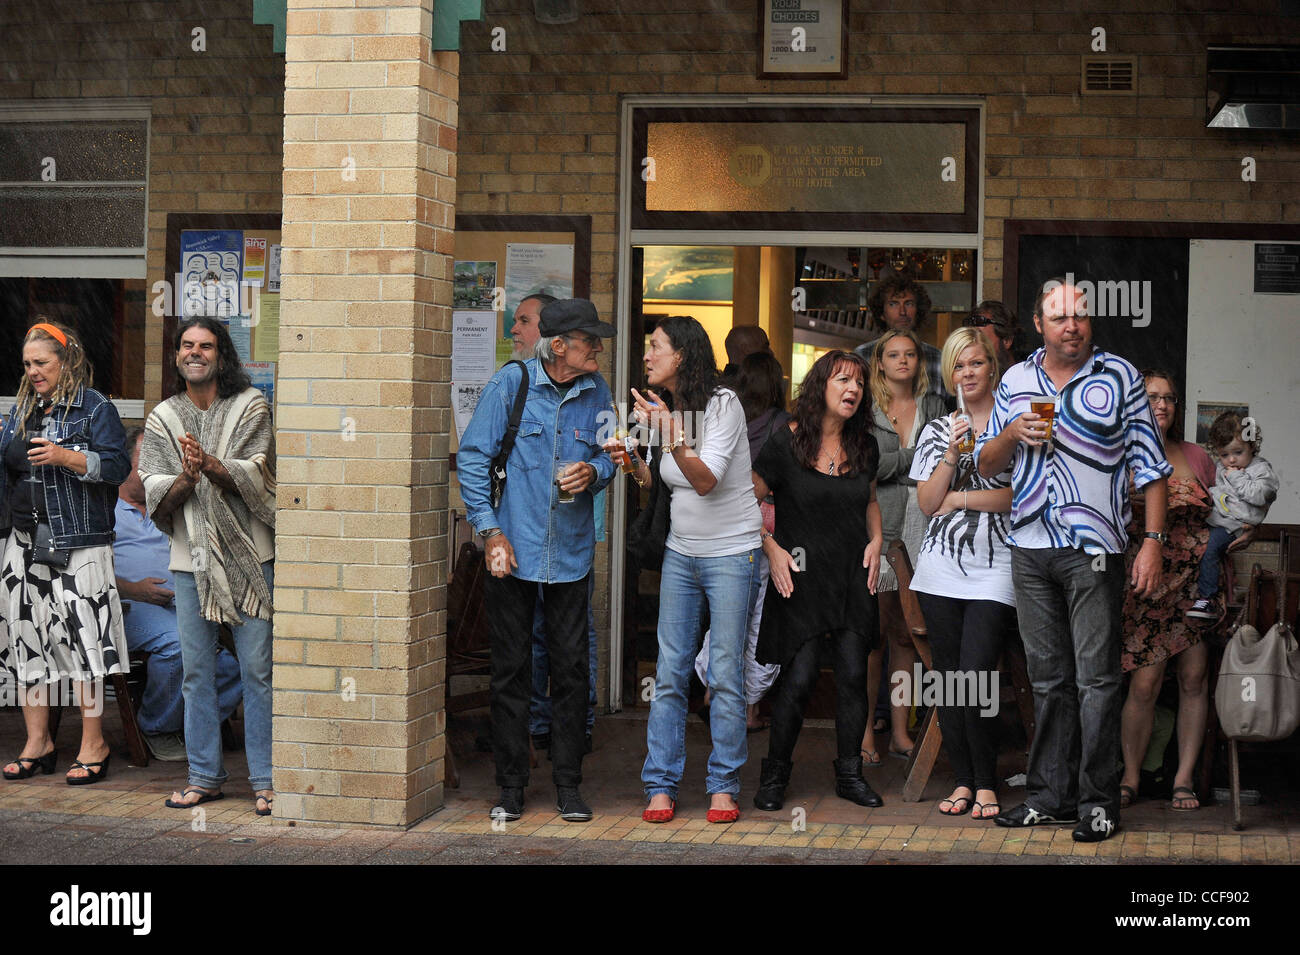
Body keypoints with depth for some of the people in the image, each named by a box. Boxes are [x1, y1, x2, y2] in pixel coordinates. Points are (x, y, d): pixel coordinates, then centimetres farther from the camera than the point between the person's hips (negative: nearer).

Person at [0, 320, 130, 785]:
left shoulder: (95, 407, -2)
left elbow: (116, 465, -9)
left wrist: (65, 457, -18)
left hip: (78, 541, -6)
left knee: (81, 633, -8)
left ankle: (93, 745, 0)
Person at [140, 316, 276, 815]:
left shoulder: (250, 407, 2)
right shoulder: (162, 419, 9)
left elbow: (254, 475, -9)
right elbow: (155, 495, 1)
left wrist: (212, 466, -27)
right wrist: (186, 479, -19)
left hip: (248, 554, -3)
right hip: (191, 558, 3)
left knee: (257, 669, -2)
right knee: (197, 671, 7)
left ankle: (265, 779, 5)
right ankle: (204, 776, 18)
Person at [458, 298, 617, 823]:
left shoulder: (596, 391, 3)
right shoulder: (510, 383, -7)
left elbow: (608, 454, 16)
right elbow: (472, 458, -5)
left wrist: (593, 471, -8)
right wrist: (490, 531, -10)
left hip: (570, 553, 3)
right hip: (513, 551, -3)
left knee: (570, 670, 4)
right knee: (510, 670, 4)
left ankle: (568, 785, 14)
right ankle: (510, 786, 14)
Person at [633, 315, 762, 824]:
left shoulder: (723, 404, -12)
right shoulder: (663, 408, 9)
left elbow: (706, 480, -22)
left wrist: (671, 434, -32)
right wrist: (634, 465, -2)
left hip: (731, 553, -6)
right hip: (681, 553, 6)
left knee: (725, 675, -3)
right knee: (669, 673, 1)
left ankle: (723, 787, 6)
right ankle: (661, 786, 6)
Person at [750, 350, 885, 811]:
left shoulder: (864, 446, 9)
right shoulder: (786, 443, -6)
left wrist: (876, 540, 9)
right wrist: (772, 549, -9)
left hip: (853, 575, 4)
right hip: (801, 575, -4)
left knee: (853, 673, 0)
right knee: (801, 675, -9)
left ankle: (849, 774, 14)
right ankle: (774, 775, 8)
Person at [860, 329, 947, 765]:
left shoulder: (934, 406, 16)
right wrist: (914, 456, -5)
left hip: (921, 527, 3)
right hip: (878, 527, -3)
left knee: (906, 634, 4)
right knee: (875, 634, -6)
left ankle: (900, 732, 10)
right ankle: (865, 733, 0)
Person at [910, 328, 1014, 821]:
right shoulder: (937, 430, 14)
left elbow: (1020, 495, -5)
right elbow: (927, 502, 5)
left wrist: (958, 497, -5)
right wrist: (953, 455, -8)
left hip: (993, 567, -4)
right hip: (941, 566, 4)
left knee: (975, 677, -13)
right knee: (948, 677, 4)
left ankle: (986, 783, 0)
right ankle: (962, 780, 12)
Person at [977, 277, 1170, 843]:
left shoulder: (1119, 377, 1)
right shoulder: (1016, 381, 12)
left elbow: (1151, 467, -1)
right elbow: (985, 466, 16)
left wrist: (1153, 541, -9)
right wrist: (1012, 434, -5)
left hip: (1093, 548, -4)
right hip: (1030, 549, 4)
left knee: (1096, 677, -5)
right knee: (1047, 677, 10)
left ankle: (1098, 800, 1)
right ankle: (1050, 795, 17)